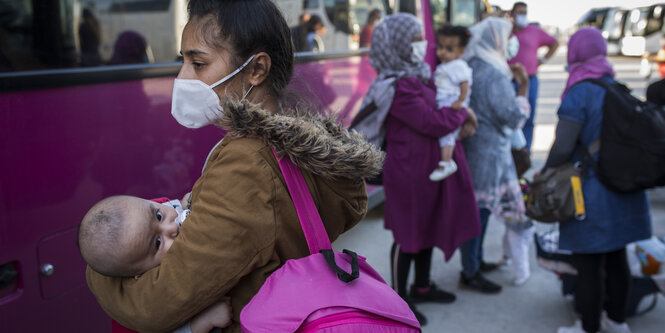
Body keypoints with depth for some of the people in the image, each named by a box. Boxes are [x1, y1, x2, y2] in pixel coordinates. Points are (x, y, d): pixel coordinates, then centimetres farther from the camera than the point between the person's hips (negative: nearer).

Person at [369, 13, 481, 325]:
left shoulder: (421, 74, 7)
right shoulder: (397, 87, -22)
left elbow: (439, 105, 18)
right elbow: (433, 122, -24)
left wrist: (459, 122, -2)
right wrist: (463, 113, -7)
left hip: (431, 166, 9)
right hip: (410, 171, -9)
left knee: (427, 227, 20)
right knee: (408, 235, 4)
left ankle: (422, 287, 39)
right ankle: (399, 300, 21)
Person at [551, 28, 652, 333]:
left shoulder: (579, 94, -15)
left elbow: (562, 148, -19)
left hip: (591, 193, -7)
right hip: (625, 190, 7)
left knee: (588, 264, 5)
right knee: (616, 259, 18)